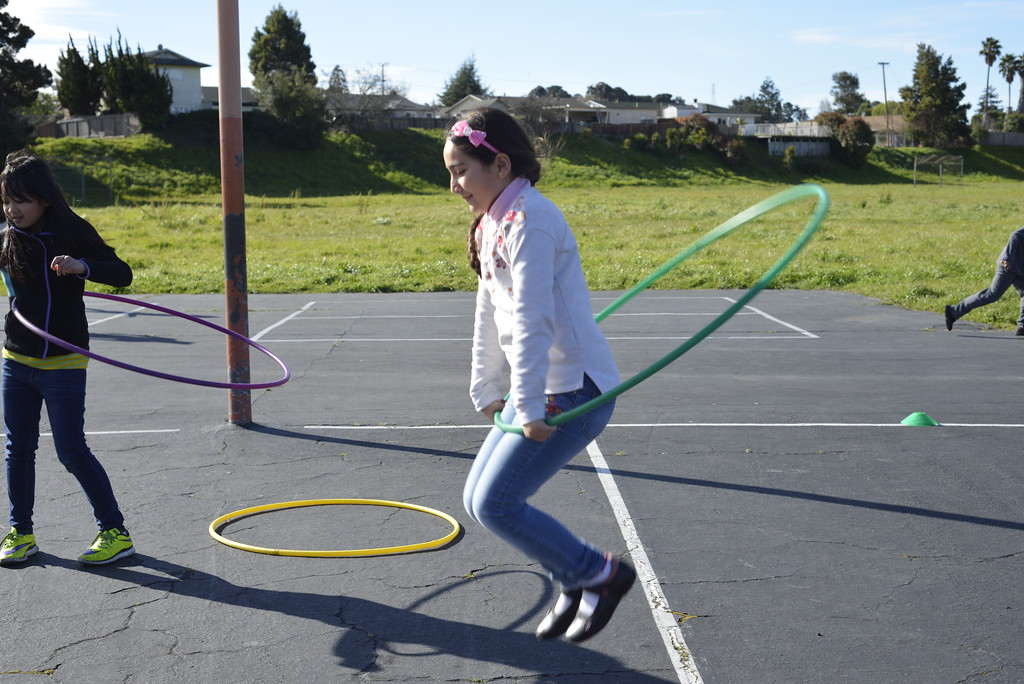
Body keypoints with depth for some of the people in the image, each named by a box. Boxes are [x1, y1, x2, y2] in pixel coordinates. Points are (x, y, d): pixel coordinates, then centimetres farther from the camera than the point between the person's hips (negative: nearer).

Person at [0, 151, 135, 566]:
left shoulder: (74, 232, -9)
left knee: (71, 451, -4)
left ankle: (116, 532, 6)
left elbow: (122, 274, -15)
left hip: (63, 364, -5)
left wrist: (81, 266, -32)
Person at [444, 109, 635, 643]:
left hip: (574, 390, -10)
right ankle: (573, 585, 21)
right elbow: (490, 313, 21)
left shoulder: (528, 219, -18)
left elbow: (533, 319, -24)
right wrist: (486, 390, 27)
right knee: (478, 500, 9)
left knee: (495, 504, -11)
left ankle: (603, 574, 5)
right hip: (538, 392, 10)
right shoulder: (491, 223, 13)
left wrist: (529, 405, -27)